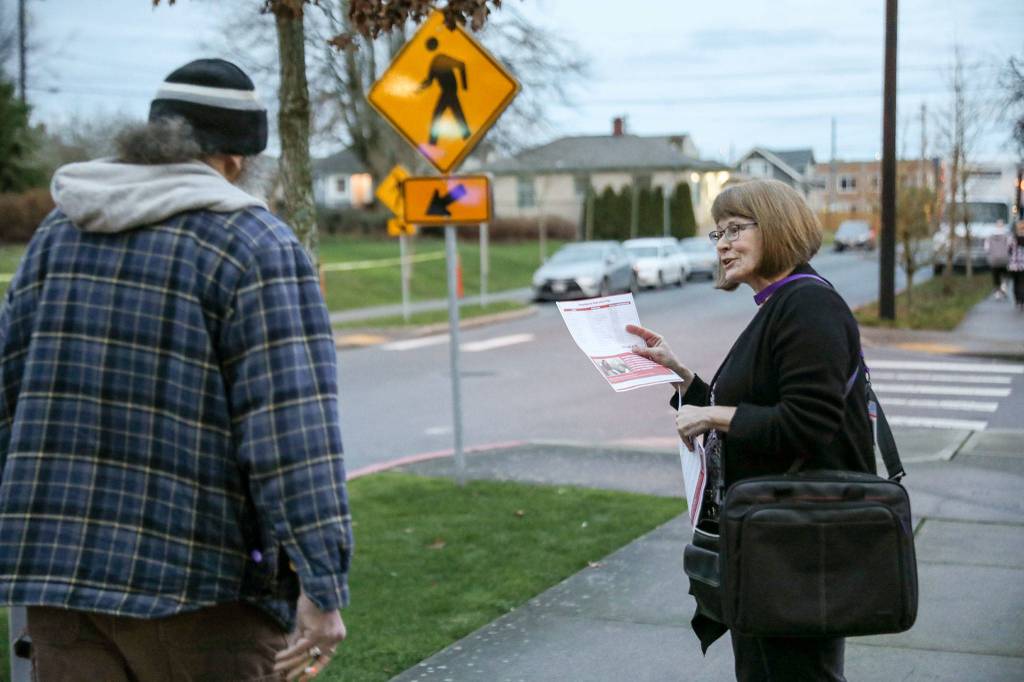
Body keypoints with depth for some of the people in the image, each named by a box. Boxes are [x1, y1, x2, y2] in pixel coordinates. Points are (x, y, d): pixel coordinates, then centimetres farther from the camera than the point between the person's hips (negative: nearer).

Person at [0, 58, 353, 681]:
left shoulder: (62, 231, 10)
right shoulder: (257, 246, -8)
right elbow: (293, 428, -17)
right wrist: (322, 585, -17)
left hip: (60, 564, 5)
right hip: (197, 582, -5)